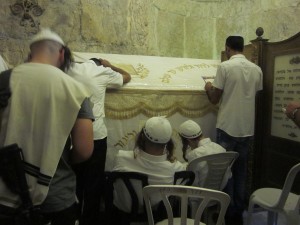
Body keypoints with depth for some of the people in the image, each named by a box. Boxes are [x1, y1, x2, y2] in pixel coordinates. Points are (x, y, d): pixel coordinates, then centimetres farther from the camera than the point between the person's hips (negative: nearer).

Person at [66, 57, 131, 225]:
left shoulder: (71, 69, 3)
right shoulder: (103, 72, -4)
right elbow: (127, 77, 11)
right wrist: (109, 65, 24)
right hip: (96, 135, -4)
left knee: (74, 179, 19)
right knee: (94, 181, 11)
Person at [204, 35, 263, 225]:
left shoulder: (225, 67, -9)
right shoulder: (257, 70, 5)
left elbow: (215, 99, -6)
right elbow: (255, 96, 15)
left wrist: (208, 88, 15)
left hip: (228, 127, -5)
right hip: (248, 129, 5)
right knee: (241, 171, 15)